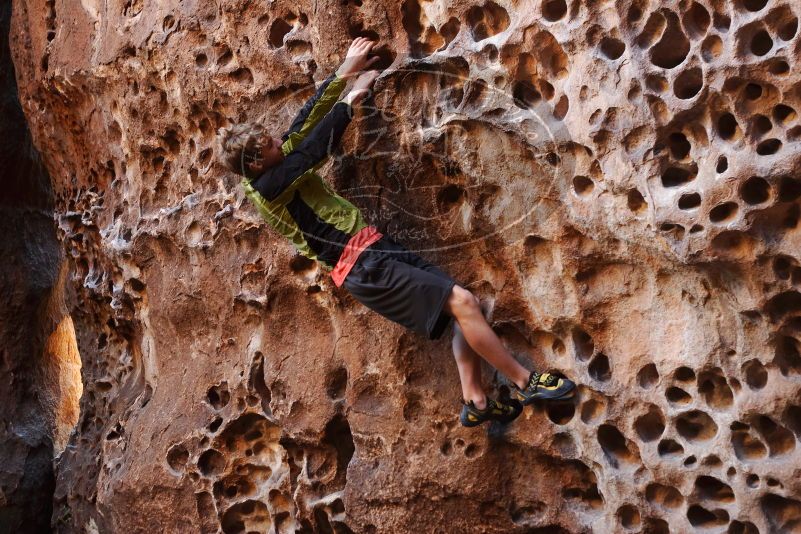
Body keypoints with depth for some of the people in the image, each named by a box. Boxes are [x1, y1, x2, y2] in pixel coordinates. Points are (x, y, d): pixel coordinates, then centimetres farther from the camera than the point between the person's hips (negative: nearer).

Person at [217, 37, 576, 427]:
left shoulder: (281, 164, 14)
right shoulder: (267, 187, -12)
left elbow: (309, 119, 17)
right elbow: (316, 147, -12)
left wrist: (344, 72, 15)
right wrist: (351, 100, 0)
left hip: (373, 248, 10)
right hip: (361, 264, -10)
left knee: (462, 304, 4)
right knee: (462, 302, -15)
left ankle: (475, 403, 9)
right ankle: (527, 383, -2)